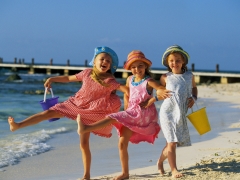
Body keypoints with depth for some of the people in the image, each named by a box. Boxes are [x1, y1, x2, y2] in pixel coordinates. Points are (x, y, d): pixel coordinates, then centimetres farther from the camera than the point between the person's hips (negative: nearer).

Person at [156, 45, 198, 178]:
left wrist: (194, 98, 4)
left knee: (172, 142, 12)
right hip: (168, 112, -4)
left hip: (181, 114, 4)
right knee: (172, 142, -9)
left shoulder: (189, 76, 3)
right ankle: (174, 170, 0)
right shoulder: (165, 78, -3)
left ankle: (160, 161, 36)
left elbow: (194, 88, 22)